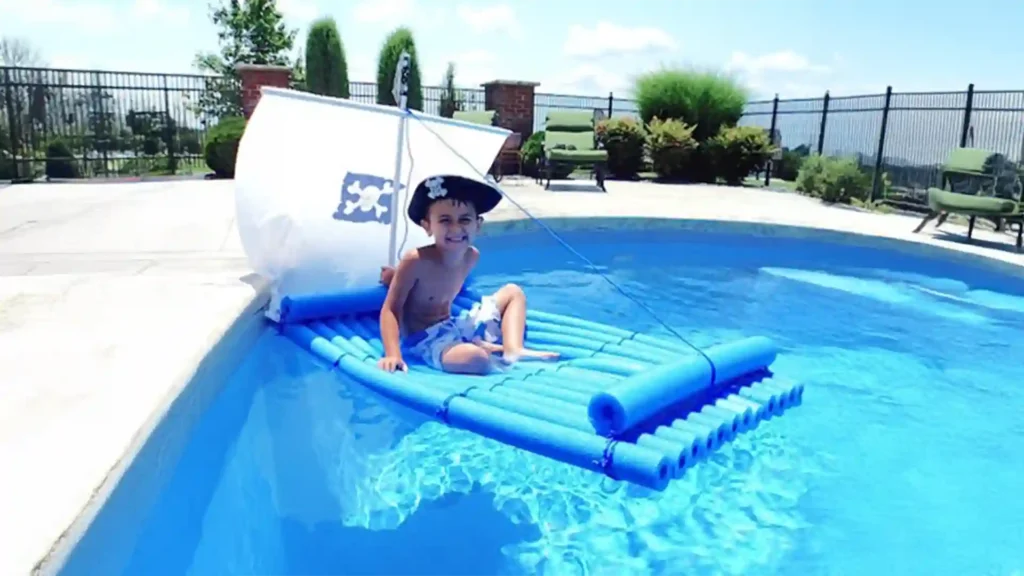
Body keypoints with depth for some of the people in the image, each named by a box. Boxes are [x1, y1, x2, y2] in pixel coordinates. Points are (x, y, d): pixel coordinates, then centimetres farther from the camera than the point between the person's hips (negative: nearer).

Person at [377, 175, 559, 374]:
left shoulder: (472, 256, -2)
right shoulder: (415, 261, -21)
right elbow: (391, 309, -19)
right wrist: (393, 354, -32)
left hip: (454, 328, 8)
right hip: (426, 340, -8)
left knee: (513, 292, 15)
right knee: (478, 359, -38)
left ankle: (513, 350, -4)